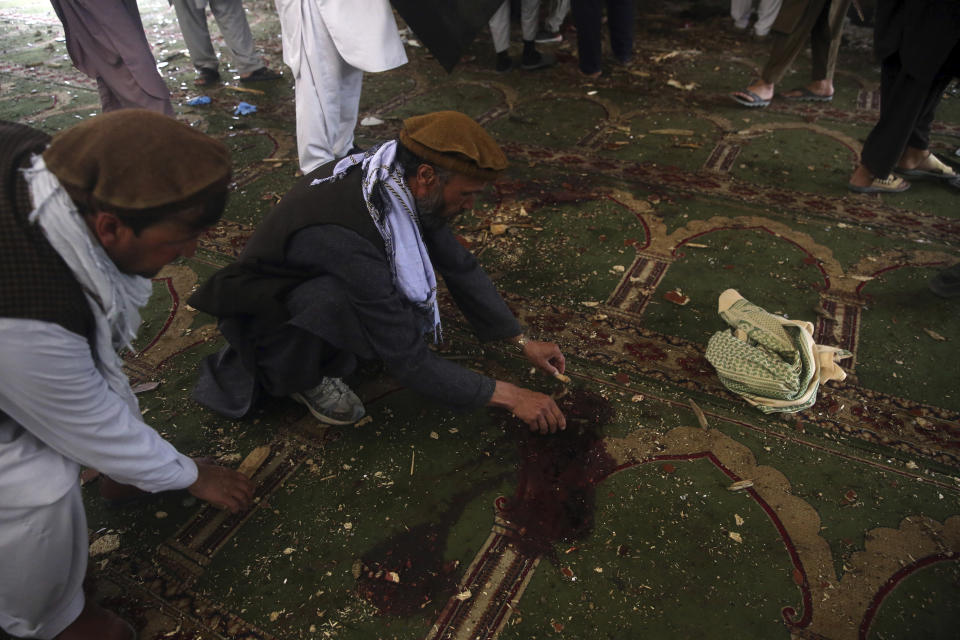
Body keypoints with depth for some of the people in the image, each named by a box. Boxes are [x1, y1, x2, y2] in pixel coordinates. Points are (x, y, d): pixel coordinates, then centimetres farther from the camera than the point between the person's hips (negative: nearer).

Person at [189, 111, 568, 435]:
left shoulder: (398, 181, -16)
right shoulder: (343, 236, -39)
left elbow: (460, 266, -4)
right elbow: (408, 361, -33)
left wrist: (522, 341, -3)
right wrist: (507, 396, -25)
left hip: (316, 279, 7)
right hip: (263, 310, -7)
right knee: (336, 300, -36)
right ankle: (300, 378, -7)